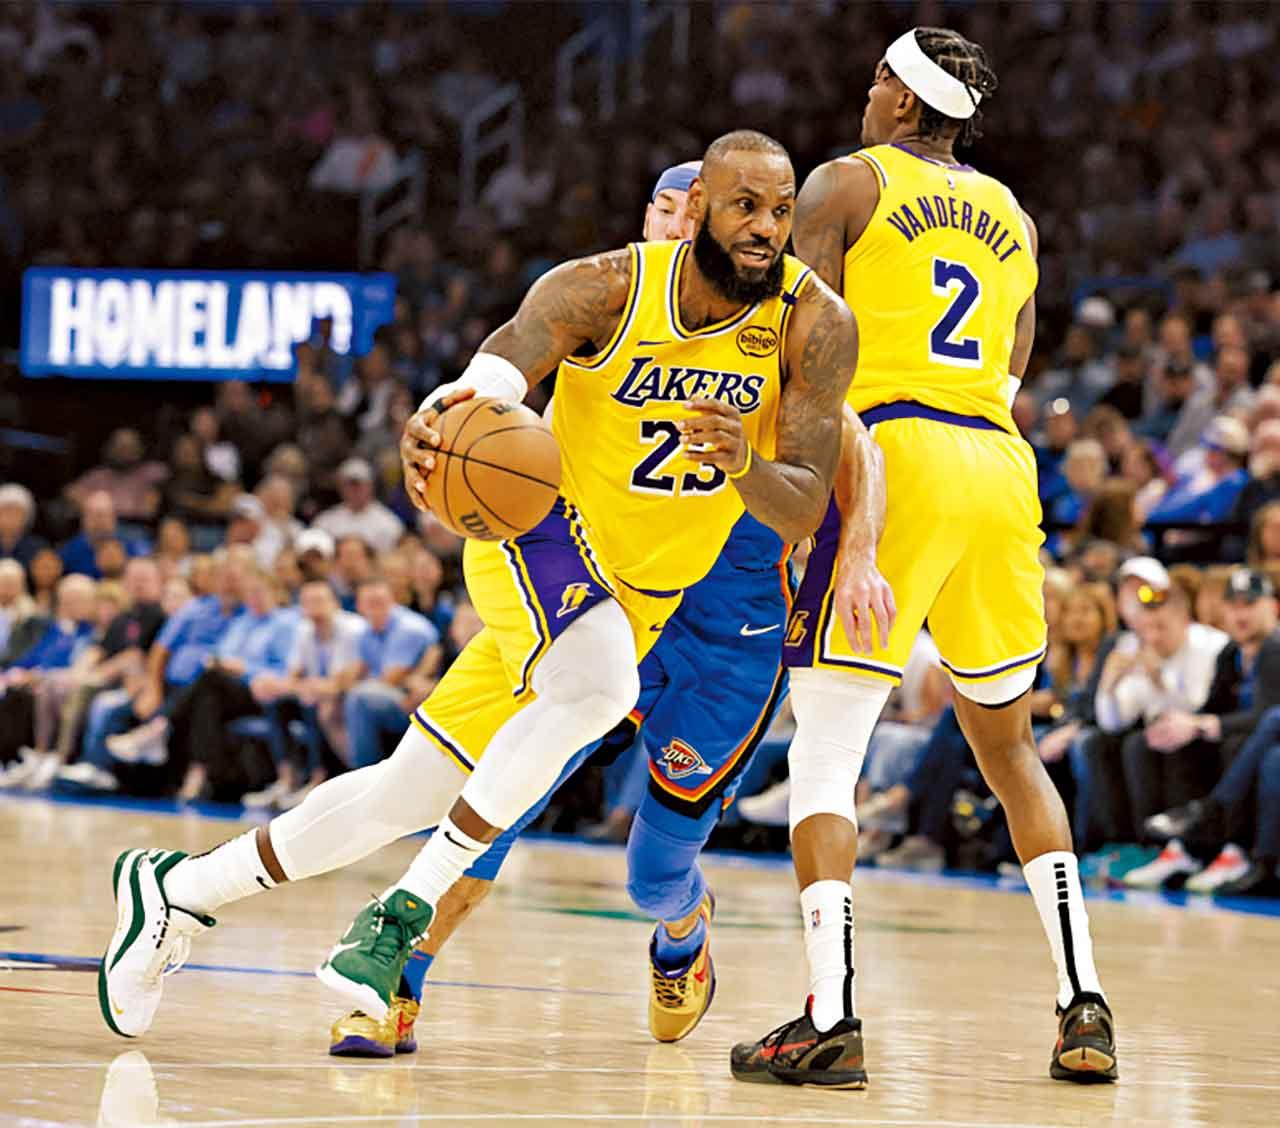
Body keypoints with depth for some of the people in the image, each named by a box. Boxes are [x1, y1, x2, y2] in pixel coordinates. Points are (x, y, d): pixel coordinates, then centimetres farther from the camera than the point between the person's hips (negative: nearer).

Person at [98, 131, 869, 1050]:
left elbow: (803, 511, -23)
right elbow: (496, 372, -39)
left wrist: (746, 465, -46)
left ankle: (178, 891, 22)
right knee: (599, 685, -36)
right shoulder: (603, 290, -22)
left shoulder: (815, 325, -18)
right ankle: (405, 913, -23)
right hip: (544, 532, -4)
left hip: (646, 598, 4)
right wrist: (434, 426, -62)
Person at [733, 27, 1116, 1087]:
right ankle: (1085, 1006, 9)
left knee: (825, 747, -4)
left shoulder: (846, 183, 5)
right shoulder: (1012, 216, 21)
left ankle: (831, 1020, -16)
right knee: (1009, 747, 18)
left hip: (894, 458, -6)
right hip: (1002, 470, 6)